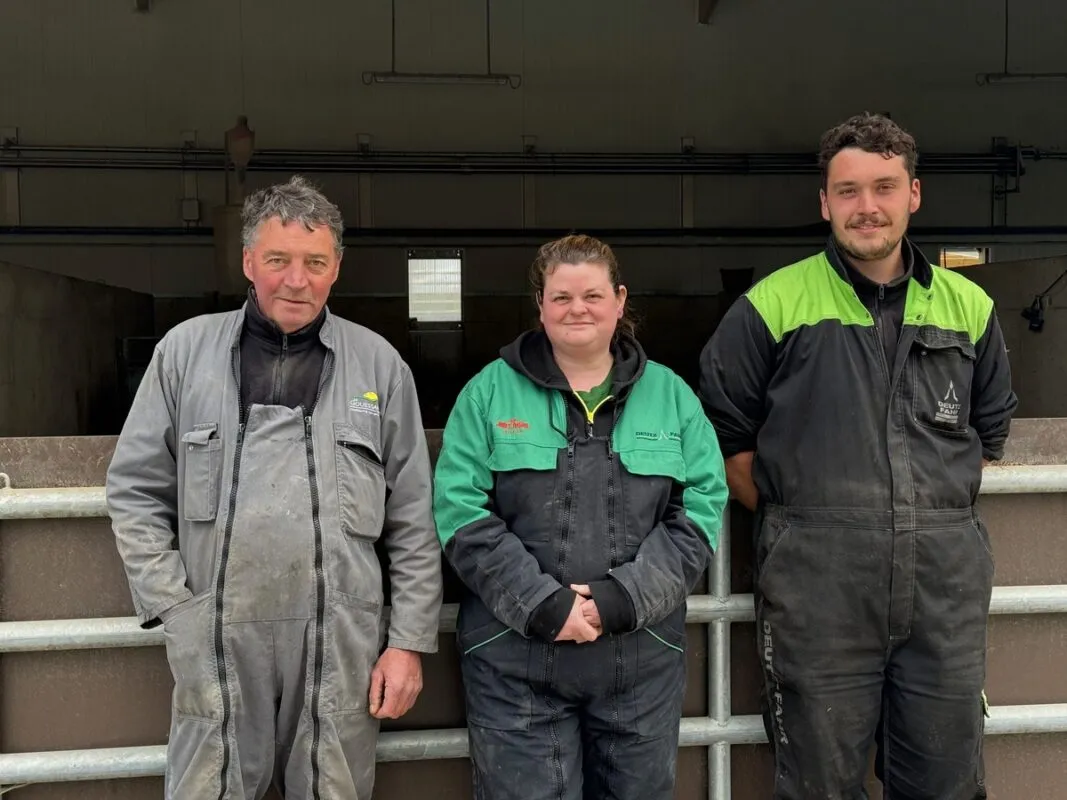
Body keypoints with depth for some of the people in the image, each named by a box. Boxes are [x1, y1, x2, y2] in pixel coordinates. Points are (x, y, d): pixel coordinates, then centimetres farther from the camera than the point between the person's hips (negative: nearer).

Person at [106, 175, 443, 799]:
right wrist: (174, 608, -2)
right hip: (216, 640, 0)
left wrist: (410, 641, 2)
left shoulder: (378, 363, 4)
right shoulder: (186, 350, 4)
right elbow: (136, 491, 7)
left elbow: (414, 521, 5)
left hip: (342, 642, 0)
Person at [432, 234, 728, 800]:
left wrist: (624, 598, -12)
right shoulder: (489, 392, 3)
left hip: (642, 656, 2)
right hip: (514, 655, -2)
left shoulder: (670, 394, 8)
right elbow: (458, 509, -5)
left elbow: (702, 507, 1)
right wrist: (540, 603, -14)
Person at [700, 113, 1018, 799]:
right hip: (817, 585, -3)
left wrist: (935, 508, 13)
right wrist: (795, 515, 2)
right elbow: (725, 434, 3)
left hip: (946, 583, 4)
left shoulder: (968, 306, 10)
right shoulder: (773, 305, -1)